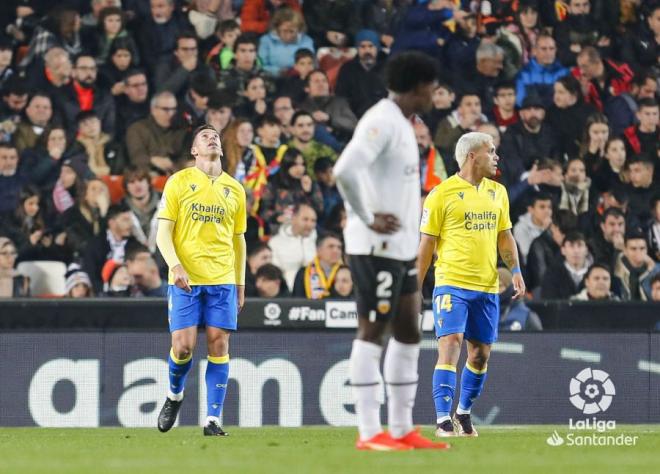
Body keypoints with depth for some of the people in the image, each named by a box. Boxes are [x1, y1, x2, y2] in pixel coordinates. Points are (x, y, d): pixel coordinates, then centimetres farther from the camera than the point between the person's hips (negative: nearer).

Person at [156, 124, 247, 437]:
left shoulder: (234, 189, 13)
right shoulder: (179, 182, 3)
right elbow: (163, 233, -1)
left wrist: (240, 284, 15)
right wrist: (176, 266, -17)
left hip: (222, 280, 3)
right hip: (185, 279, -3)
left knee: (218, 345, -5)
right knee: (183, 346, -10)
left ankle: (213, 420, -2)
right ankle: (174, 394, 21)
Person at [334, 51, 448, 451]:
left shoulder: (401, 123, 17)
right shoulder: (382, 121, -14)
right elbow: (345, 170, -27)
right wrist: (368, 218, -19)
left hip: (402, 246, 10)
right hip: (377, 247, -10)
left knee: (408, 333, 11)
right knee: (373, 332, -7)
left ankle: (402, 429, 15)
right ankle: (370, 433, -5)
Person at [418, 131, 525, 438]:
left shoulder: (498, 192, 13)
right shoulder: (442, 194, -4)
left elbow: (504, 236, 18)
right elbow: (427, 243, -1)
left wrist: (515, 270, 2)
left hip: (487, 286, 6)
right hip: (452, 283, -6)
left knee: (481, 353, 9)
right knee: (450, 344, -16)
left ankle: (464, 413, 27)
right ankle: (443, 421, -17)